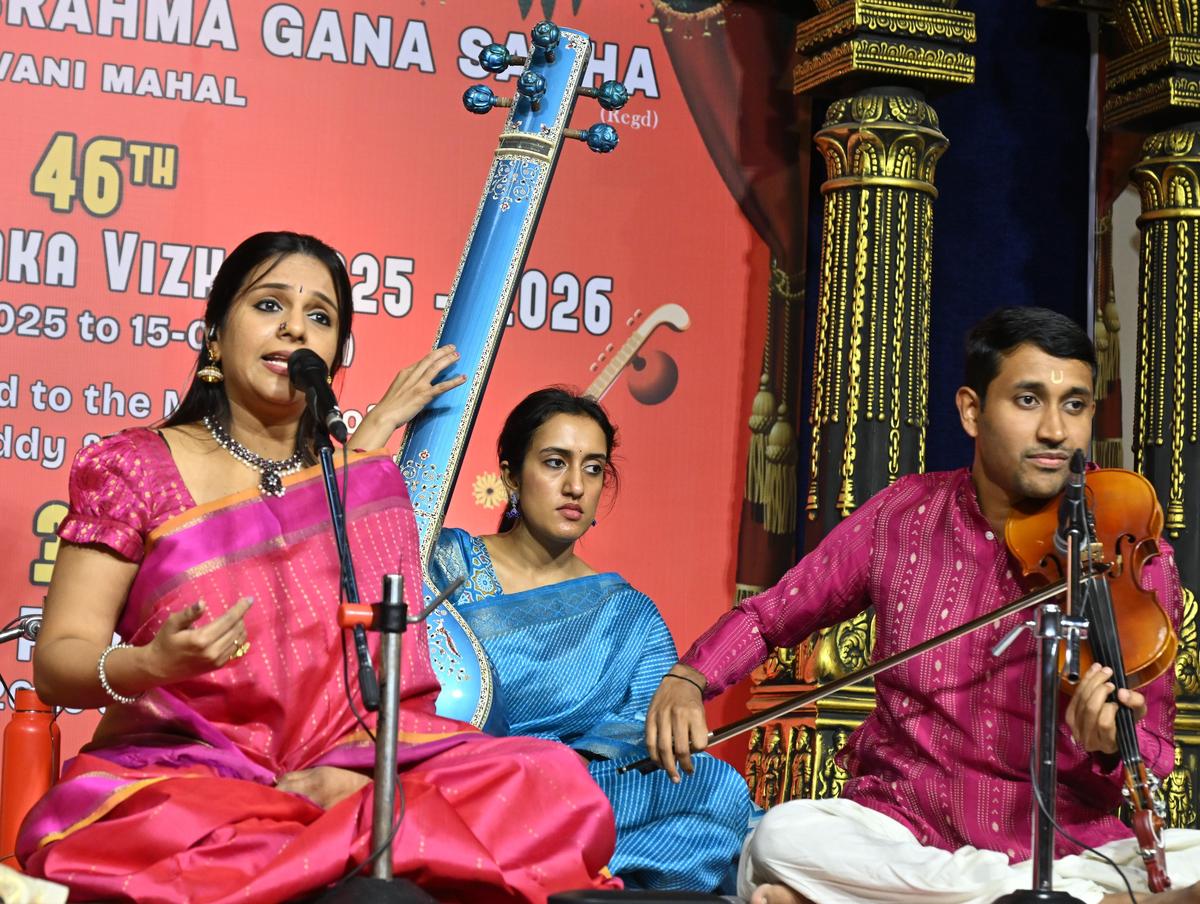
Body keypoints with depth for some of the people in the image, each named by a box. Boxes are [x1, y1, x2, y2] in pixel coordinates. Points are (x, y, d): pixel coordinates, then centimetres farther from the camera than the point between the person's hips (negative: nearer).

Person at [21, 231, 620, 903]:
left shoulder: (361, 478, 13)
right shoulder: (134, 467, 3)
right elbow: (57, 661, -2)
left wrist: (351, 768, -11)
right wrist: (152, 665, -23)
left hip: (343, 773, 4)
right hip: (182, 772, -3)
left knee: (553, 779, -23)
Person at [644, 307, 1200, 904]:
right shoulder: (902, 518, 1)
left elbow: (1150, 759, -3)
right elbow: (767, 616, 15)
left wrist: (1111, 747, -27)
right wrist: (686, 680, -4)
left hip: (1071, 844, -3)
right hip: (904, 830, 3)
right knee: (783, 835, -30)